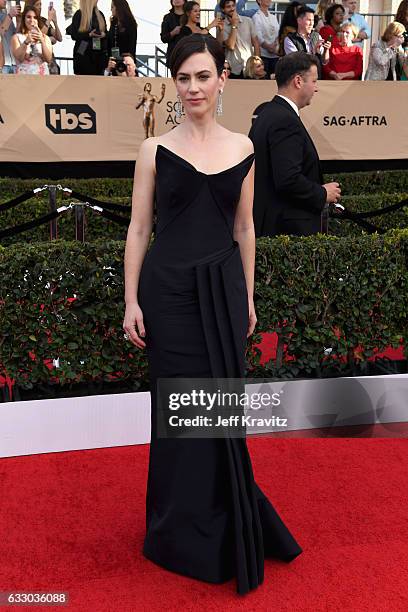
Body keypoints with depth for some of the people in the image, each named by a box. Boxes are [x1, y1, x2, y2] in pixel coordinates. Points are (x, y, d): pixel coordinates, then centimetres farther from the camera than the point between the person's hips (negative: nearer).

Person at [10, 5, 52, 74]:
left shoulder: (45, 38, 11)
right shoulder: (17, 37, 6)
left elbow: (48, 59, -3)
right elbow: (19, 58, -8)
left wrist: (42, 41, -15)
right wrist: (26, 42, -21)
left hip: (42, 74, 2)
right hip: (23, 75, -2)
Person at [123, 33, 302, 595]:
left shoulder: (242, 148, 6)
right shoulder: (155, 150, -1)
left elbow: (244, 228, 10)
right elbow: (139, 228, -1)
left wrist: (248, 296, 10)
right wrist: (131, 301, -5)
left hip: (223, 286, 2)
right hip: (169, 287, -2)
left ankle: (225, 523, 32)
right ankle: (183, 533, 26)